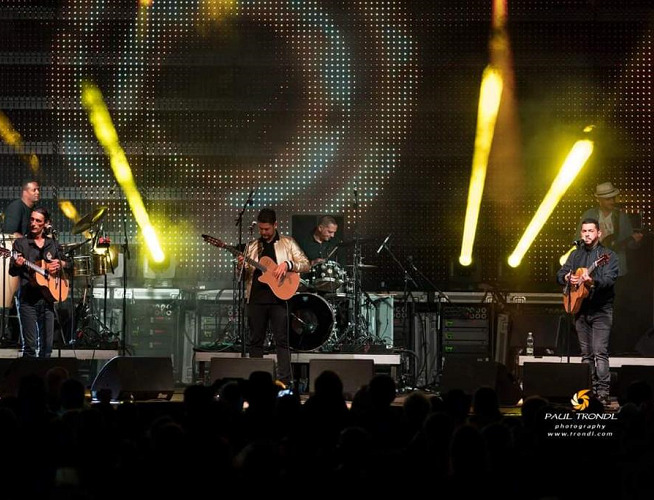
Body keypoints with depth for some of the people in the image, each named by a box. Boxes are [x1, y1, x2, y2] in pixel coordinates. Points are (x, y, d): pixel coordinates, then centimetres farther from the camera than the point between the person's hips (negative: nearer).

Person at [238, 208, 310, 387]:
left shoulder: (287, 243, 8)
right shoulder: (252, 246, 16)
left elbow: (305, 264, 3)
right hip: (256, 298, 3)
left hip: (278, 297, -3)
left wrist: (287, 264, -14)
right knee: (255, 341, 4)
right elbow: (245, 275, 17)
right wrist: (241, 267, -5)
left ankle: (284, 380, -8)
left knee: (282, 341, -7)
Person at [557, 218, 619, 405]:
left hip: (601, 310, -5)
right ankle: (589, 390, 12)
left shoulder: (608, 255, -3)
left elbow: (609, 279, -16)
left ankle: (603, 392, -16)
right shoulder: (575, 255, 14)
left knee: (600, 352, -14)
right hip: (581, 310, 6)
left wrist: (592, 282, -35)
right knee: (586, 353, 8)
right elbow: (560, 273, 12)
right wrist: (567, 278, -11)